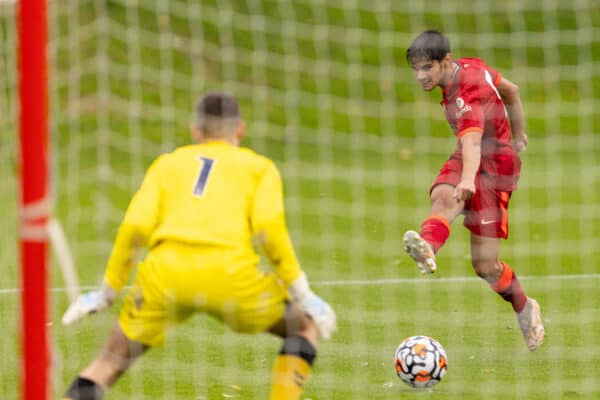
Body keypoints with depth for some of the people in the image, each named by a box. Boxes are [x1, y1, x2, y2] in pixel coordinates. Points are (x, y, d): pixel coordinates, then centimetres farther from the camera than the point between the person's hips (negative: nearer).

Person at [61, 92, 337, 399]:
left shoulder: (167, 163, 25)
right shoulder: (259, 166, 21)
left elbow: (135, 227, 11)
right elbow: (268, 228, 3)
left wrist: (106, 292, 18)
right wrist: (302, 292, 7)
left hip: (164, 271, 2)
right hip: (230, 272, -2)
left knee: (111, 361, 16)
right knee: (307, 325, 22)